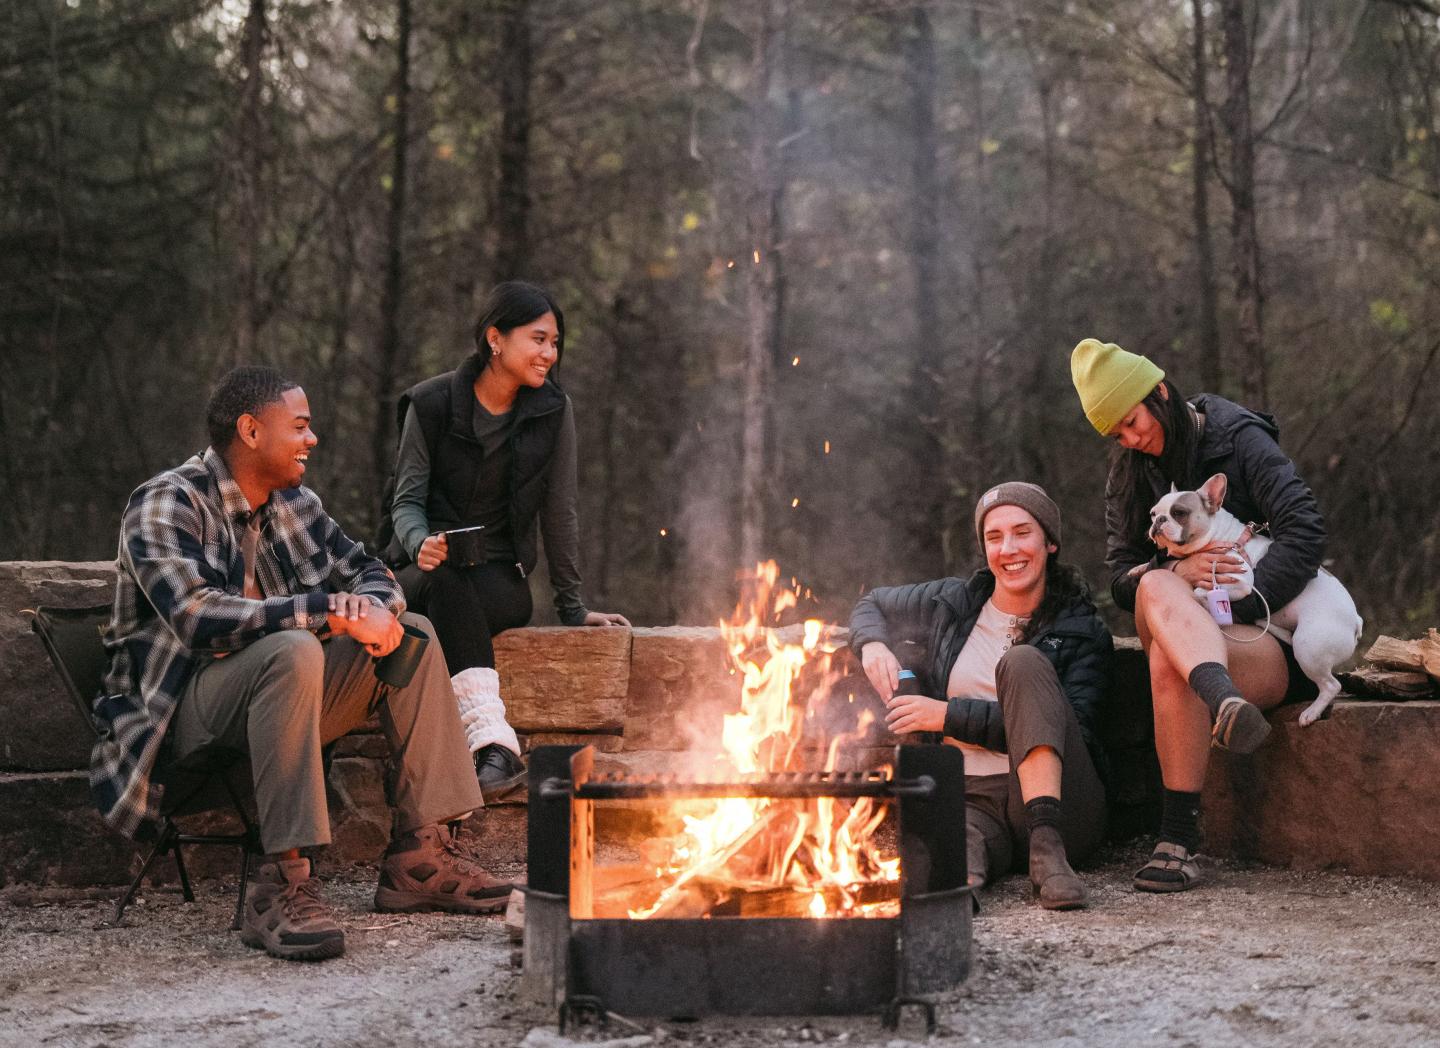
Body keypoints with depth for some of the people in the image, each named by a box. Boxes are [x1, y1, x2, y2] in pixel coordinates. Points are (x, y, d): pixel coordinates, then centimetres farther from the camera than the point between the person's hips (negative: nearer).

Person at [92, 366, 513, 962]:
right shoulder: (165, 505, -13)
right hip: (183, 708, -8)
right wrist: (329, 611, -29)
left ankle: (419, 857, -9)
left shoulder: (293, 504, 11)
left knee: (413, 635, -3)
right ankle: (282, 884, -37)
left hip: (274, 693, 8)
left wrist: (374, 608, -12)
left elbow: (368, 571, 15)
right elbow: (196, 617, -28)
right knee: (291, 651, -36)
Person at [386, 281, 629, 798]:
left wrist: (573, 607, 4)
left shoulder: (553, 411, -1)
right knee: (446, 582, -37)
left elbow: (559, 511, 2)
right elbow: (407, 499, -2)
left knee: (451, 594, -35)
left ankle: (486, 740, -44)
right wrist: (422, 543, -26)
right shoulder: (431, 402, -3)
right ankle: (494, 741, -52)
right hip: (425, 573, 0)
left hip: (501, 577, 1)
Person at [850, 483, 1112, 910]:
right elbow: (872, 603, 34)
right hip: (970, 799, 0)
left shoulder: (1082, 630, 6)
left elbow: (1069, 725, -8)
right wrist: (873, 644, 7)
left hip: (1056, 797, 0)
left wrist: (949, 715, -12)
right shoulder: (954, 603, 16)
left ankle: (1047, 844, -43)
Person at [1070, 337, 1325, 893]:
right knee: (1155, 587, -35)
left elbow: (1305, 531, -15)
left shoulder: (1239, 438, -3)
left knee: (1169, 662, -37)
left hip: (1272, 642, -4)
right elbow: (1121, 576, 5)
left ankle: (1180, 838, -45)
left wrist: (1237, 609, -22)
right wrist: (1177, 575, -19)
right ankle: (1224, 702, -65)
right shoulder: (1129, 472, 13)